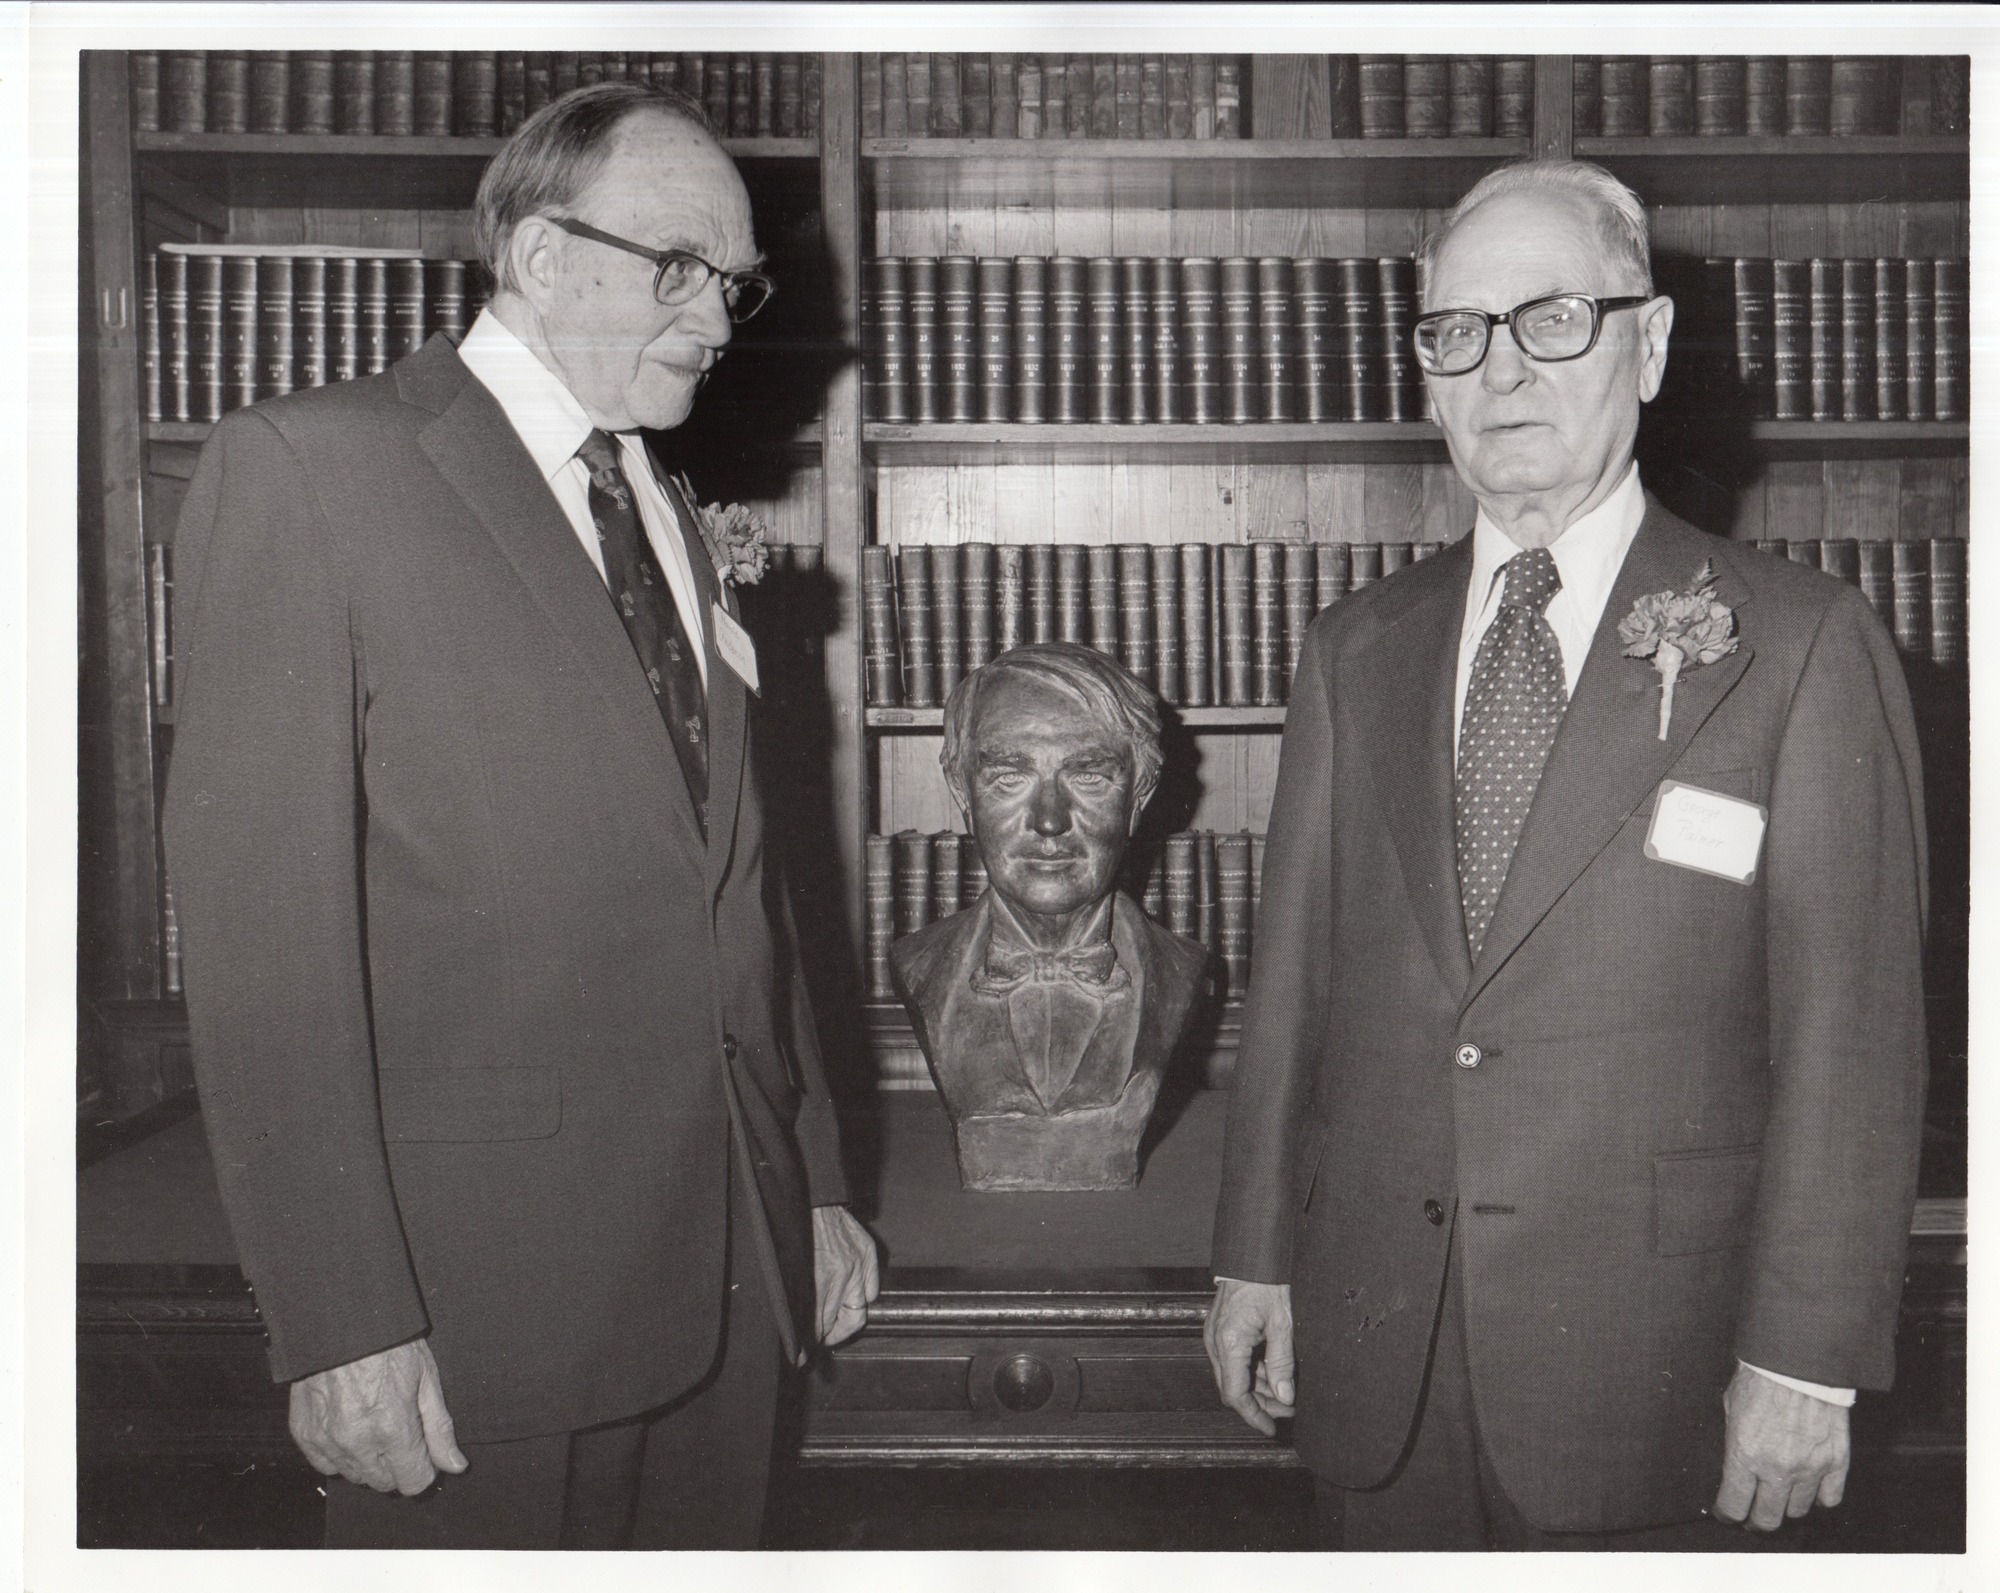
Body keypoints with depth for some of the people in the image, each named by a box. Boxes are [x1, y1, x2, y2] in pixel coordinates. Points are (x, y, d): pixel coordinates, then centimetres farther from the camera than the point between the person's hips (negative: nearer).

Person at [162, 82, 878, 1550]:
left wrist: (813, 1185, 16)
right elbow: (262, 908, -13)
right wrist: (342, 1316, -17)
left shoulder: (676, 524, 15)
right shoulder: (310, 466, -6)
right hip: (483, 1289, -6)